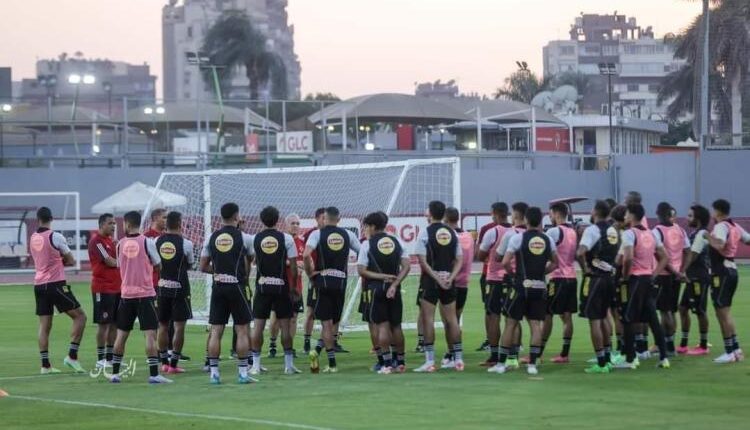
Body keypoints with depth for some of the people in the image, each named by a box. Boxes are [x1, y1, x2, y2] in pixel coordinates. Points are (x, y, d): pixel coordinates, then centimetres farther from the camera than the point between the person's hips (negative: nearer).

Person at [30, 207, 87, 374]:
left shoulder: (33, 238, 9)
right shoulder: (55, 237, -10)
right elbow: (71, 261, -3)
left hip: (39, 284, 6)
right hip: (56, 283, -6)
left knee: (44, 325, 7)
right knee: (80, 316, 1)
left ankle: (45, 365, 4)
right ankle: (72, 356, -8)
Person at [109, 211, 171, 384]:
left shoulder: (121, 244, 1)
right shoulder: (147, 242, -8)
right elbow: (158, 265, 2)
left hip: (126, 294, 4)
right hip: (145, 293, -4)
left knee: (122, 334, 12)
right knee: (150, 333, -6)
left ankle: (115, 373, 15)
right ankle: (154, 374, -13)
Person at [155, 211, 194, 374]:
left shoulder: (157, 241, 0)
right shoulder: (185, 243, -10)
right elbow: (190, 264, 4)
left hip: (162, 287, 4)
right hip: (179, 287, -4)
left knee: (163, 326, 13)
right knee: (179, 326, 1)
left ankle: (164, 362, 17)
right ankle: (174, 363, -3)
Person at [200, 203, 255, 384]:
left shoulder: (211, 238, 5)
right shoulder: (244, 237, -5)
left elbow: (203, 267, 7)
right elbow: (249, 265, 4)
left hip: (218, 287, 3)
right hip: (237, 286, -3)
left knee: (216, 330, 5)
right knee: (242, 330, 3)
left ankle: (213, 372, 4)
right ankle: (243, 372, 2)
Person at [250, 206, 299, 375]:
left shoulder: (255, 239, 1)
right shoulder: (286, 239, -4)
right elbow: (293, 266, -4)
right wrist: (293, 288, 4)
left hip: (262, 286, 1)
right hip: (281, 286, -1)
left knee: (258, 324, 4)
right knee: (284, 324, 5)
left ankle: (255, 364, 2)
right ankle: (289, 364, 8)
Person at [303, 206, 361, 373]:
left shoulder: (318, 234, -3)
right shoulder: (347, 234, 6)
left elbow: (306, 254, -19)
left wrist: (310, 272, -4)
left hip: (322, 280, -2)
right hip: (341, 282, 2)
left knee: (327, 323, 2)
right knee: (334, 322, 12)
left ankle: (332, 363, -7)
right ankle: (318, 350, -6)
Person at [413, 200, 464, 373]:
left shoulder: (425, 232, -7)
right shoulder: (452, 233, 8)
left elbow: (422, 261, -13)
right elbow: (459, 260, 4)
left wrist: (437, 278, -13)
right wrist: (450, 278, -4)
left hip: (430, 281, -5)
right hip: (448, 281, 5)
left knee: (428, 319, -1)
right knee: (451, 319, 11)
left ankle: (430, 360, -5)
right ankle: (458, 358, 12)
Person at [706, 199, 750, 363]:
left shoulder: (721, 226, -13)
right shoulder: (735, 227, 12)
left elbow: (720, 245, -31)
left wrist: (708, 237, -17)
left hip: (721, 272, -9)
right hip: (731, 269, 9)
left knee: (722, 312, -5)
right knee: (725, 312, 16)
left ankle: (730, 352, -5)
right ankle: (735, 349, 17)